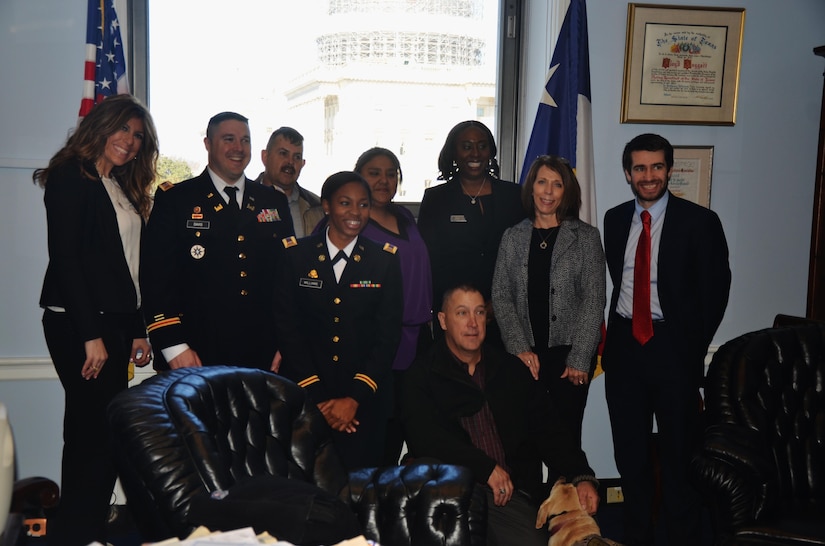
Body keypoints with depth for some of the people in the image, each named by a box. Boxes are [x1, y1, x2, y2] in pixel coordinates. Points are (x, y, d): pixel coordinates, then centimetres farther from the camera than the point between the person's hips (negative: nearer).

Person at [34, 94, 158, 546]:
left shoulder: (123, 190, 19)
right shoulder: (71, 178, -5)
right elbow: (65, 259, -13)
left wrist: (137, 331, 12)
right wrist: (91, 335, -17)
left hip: (115, 323, 8)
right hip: (80, 325, -8)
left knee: (105, 430, 7)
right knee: (93, 429, -7)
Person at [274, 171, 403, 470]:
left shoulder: (385, 261, 3)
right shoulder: (295, 255, 1)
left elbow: (388, 334, -1)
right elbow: (287, 328, -2)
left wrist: (355, 398, -9)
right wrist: (317, 397, -8)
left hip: (364, 398, 1)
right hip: (304, 397, 0)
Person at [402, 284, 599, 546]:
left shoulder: (510, 369, 16)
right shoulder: (424, 373, 5)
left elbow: (548, 430, 13)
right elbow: (423, 436, -9)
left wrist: (581, 477, -2)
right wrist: (486, 468, -14)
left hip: (512, 493, 2)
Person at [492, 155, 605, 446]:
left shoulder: (586, 237, 1)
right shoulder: (513, 237, 8)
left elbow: (594, 300, -3)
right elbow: (501, 296, 5)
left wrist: (580, 359, -9)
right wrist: (520, 348, -6)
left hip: (568, 353, -2)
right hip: (525, 355, 2)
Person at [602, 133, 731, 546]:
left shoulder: (699, 222, -6)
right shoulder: (615, 219, 7)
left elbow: (715, 292, -4)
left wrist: (694, 347, -5)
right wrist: (613, 333, 4)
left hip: (674, 346, -4)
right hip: (624, 343, 4)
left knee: (678, 451, 7)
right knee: (630, 451, 14)